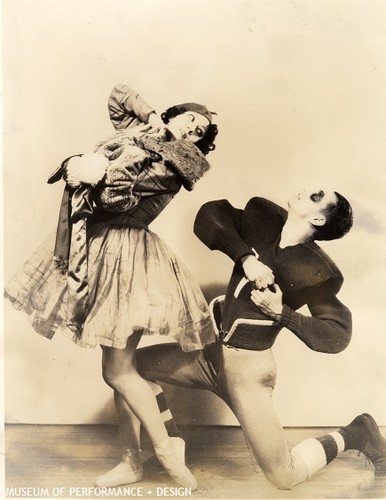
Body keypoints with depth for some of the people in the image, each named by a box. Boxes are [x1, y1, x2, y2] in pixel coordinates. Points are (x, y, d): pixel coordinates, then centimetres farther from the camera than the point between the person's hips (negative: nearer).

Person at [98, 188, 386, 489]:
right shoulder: (263, 218, -2)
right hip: (212, 353, 6)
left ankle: (352, 434, 24)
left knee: (285, 478, 0)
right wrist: (245, 256, -18)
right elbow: (209, 214, -8)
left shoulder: (316, 271, -15)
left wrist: (282, 313, -20)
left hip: (248, 368, -5)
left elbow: (339, 336, -11)